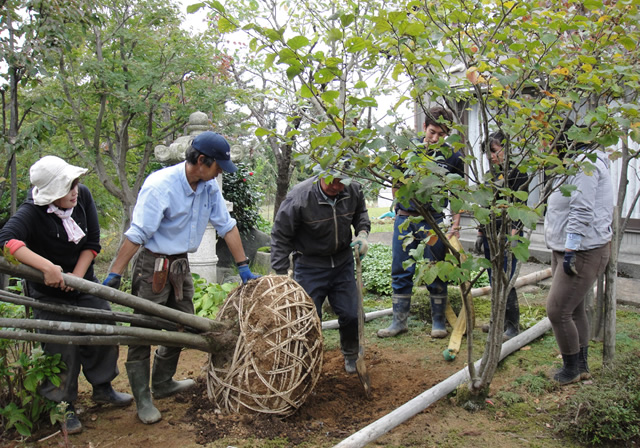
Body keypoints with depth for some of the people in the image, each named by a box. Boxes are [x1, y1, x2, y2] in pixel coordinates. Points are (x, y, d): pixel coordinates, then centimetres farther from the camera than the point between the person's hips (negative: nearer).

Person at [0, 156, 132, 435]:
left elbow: (92, 242, -7)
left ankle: (102, 388, 31)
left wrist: (77, 275, -16)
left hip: (83, 280, 5)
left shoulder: (83, 195, -12)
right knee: (62, 348, 0)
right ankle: (64, 405, 21)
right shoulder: (33, 211, -25)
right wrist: (47, 267, -50)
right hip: (49, 290, -5)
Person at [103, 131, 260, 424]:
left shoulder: (209, 186, -3)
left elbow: (226, 226, 3)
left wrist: (244, 268, 2)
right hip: (152, 266, -7)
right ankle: (143, 400, 15)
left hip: (180, 265, 7)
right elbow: (136, 234, -24)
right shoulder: (160, 186, -23)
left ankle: (162, 384, 35)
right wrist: (115, 274, -23)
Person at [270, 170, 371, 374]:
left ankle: (351, 356, 38)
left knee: (351, 315, 10)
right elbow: (280, 235, -15)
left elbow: (360, 213, 14)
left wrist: (362, 232, -8)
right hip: (309, 267, -4)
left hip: (343, 263, 4)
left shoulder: (354, 191, -11)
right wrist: (280, 275, -16)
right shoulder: (299, 196, -24)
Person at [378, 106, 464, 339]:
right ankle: (399, 321, 18)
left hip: (433, 221, -2)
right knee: (401, 272, 7)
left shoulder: (453, 157, -1)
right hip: (404, 219, 2)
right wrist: (400, 210, 8)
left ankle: (438, 321, 22)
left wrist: (455, 225, -5)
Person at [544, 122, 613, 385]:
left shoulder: (584, 164, -17)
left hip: (583, 252, -11)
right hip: (566, 249, 11)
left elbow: (582, 212, -24)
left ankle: (572, 368, 10)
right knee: (574, 309, 17)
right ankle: (581, 366, 30)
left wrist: (570, 250, -25)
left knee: (557, 310, -7)